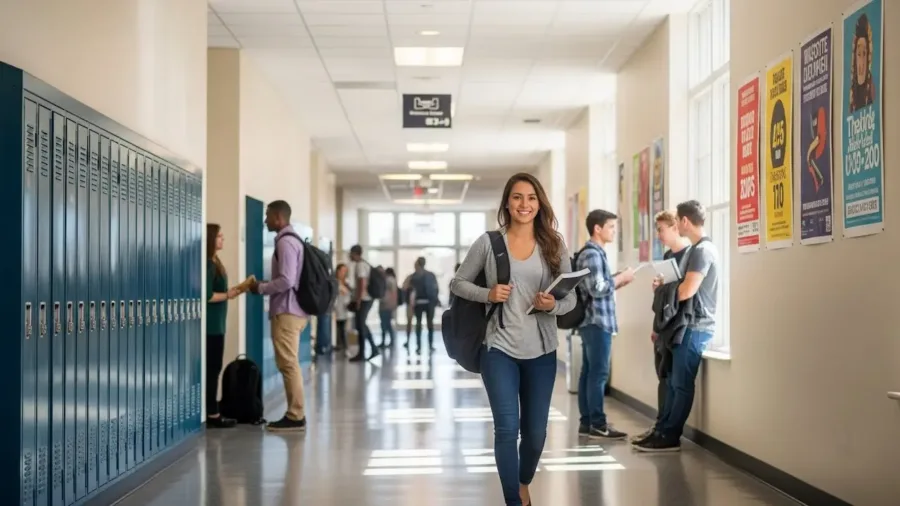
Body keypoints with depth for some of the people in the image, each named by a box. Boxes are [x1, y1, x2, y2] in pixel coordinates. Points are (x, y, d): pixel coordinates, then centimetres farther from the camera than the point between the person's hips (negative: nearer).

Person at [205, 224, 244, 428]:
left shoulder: (215, 262, 15)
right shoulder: (208, 264, -14)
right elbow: (207, 296, -20)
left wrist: (231, 291, 4)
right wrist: (228, 295, -10)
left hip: (216, 324, 10)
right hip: (211, 324, -10)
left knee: (213, 368, 11)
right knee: (212, 369, -6)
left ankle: (212, 413, 15)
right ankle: (211, 415, -2)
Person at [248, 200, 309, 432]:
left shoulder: (285, 242, -14)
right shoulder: (292, 239, 16)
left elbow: (286, 281, -22)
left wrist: (261, 288, -10)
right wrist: (266, 285, 14)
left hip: (286, 311, -10)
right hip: (292, 309, 10)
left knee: (288, 364, -7)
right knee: (289, 364, 12)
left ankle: (295, 417, -4)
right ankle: (295, 414, 14)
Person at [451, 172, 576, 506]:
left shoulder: (554, 245, 2)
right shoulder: (488, 242, -2)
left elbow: (571, 297, 4)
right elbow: (458, 283, 6)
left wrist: (553, 306, -18)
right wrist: (487, 294, -13)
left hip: (541, 352, 2)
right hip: (500, 348, -2)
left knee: (536, 432, 13)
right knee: (507, 429, -10)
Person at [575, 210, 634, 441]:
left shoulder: (595, 253, 19)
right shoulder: (592, 254, -13)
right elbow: (597, 289, -20)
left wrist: (618, 281, 8)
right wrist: (621, 277, -10)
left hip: (595, 321, 10)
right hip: (596, 322, -10)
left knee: (589, 372, 10)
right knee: (599, 373, -8)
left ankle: (587, 422, 13)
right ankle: (598, 425, -6)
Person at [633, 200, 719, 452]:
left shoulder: (702, 250, -15)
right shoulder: (699, 249, 17)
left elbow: (687, 291, -21)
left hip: (695, 326, -10)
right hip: (688, 324, 10)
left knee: (681, 383, -4)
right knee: (674, 382, 11)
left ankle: (670, 437, 1)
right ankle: (662, 431, 16)